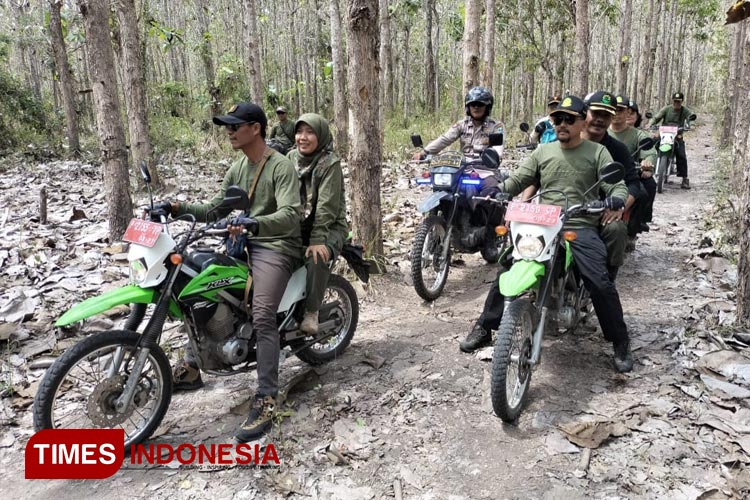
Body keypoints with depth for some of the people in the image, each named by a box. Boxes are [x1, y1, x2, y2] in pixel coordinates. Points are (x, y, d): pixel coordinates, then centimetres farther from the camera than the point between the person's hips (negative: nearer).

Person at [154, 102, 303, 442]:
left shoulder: (281, 166, -12)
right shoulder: (237, 167, 14)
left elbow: (290, 215, -26)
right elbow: (215, 210, 13)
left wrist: (254, 223, -44)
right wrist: (179, 208, -3)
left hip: (277, 247, -9)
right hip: (245, 244, 9)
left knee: (262, 317, -26)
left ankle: (266, 401, -23)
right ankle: (191, 367, 16)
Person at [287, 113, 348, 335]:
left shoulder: (330, 163, -10)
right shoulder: (291, 158, 8)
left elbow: (327, 206, -19)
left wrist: (316, 240, -26)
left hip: (329, 226, -5)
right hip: (295, 225, 6)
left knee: (317, 257, -35)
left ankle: (311, 312, -20)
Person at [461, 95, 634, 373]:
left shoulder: (597, 152, 7)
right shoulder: (543, 151, 15)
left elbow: (617, 185, 0)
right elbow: (519, 178, 11)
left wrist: (616, 197, -24)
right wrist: (499, 189, -11)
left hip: (582, 228, -2)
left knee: (601, 284, -17)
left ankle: (620, 342, 5)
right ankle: (484, 327, 5)